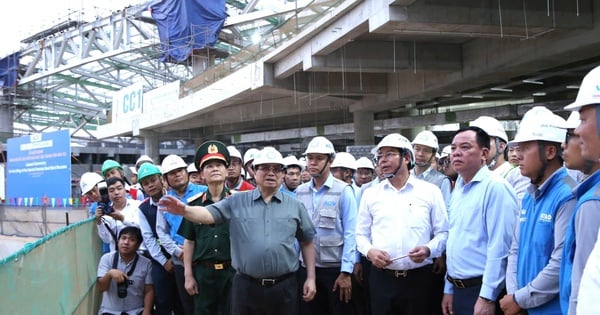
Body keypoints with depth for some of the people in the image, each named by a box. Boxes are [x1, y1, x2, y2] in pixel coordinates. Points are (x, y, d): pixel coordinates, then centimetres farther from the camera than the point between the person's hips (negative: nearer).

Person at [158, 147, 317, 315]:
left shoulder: (295, 206, 5)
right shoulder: (237, 201, 3)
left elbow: (307, 242, 9)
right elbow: (208, 214, -9)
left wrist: (311, 278, 5)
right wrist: (184, 210, -28)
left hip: (284, 287, 1)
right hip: (245, 286, 0)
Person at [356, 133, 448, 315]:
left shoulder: (430, 191, 4)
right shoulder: (370, 194, 9)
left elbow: (443, 233, 2)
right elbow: (361, 234, 11)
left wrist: (429, 250, -16)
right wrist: (369, 251, -8)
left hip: (419, 278, -1)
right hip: (381, 278, 2)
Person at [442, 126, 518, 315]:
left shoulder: (496, 187, -15)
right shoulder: (458, 190, 11)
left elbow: (499, 248, -20)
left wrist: (487, 297, -20)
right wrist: (449, 289, 15)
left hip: (482, 292, -8)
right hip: (458, 290, 8)